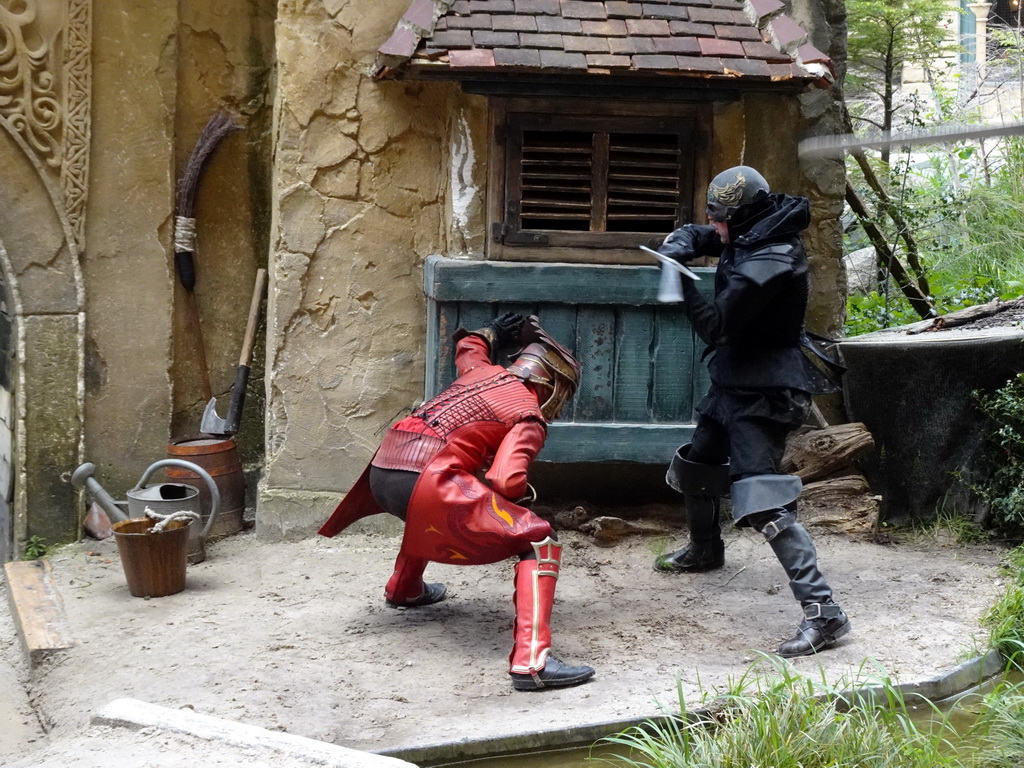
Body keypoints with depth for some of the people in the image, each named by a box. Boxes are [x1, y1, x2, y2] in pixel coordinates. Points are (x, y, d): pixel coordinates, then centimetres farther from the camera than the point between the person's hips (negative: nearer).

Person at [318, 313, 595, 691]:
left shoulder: (481, 370, 24)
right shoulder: (530, 418, 4)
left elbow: (467, 345, 49)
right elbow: (504, 481, -11)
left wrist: (494, 331, 65)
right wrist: (523, 492, 11)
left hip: (381, 473, 8)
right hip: (427, 480, -8)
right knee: (539, 542, -6)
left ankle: (404, 588, 61)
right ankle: (530, 662, -20)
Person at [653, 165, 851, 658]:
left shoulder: (770, 263, -26)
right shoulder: (749, 237, 2)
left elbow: (714, 326, -25)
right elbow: (691, 237, 16)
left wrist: (682, 282, -15)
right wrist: (676, 251, -7)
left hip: (762, 394, -10)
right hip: (733, 382, 10)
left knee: (763, 502, -20)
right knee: (694, 469, 26)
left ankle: (823, 612, -20)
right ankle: (705, 551, 52)